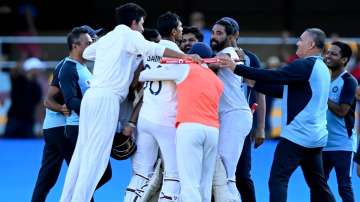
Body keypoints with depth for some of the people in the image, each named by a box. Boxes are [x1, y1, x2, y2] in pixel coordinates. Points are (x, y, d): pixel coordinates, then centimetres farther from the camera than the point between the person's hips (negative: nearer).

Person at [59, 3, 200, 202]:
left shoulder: (106, 38, 24)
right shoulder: (129, 35, 2)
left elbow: (86, 53, 43)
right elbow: (150, 48, -17)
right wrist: (184, 56, -21)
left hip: (92, 95, 8)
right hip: (107, 98, -8)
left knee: (82, 152, 10)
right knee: (96, 156, -10)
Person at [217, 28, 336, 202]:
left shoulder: (305, 65, -12)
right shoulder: (321, 68, 17)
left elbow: (274, 76, -20)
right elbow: (285, 90, 18)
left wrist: (237, 68, -20)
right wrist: (254, 84, 16)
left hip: (296, 135, -9)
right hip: (316, 137, 9)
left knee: (277, 180, -11)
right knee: (318, 184, 14)